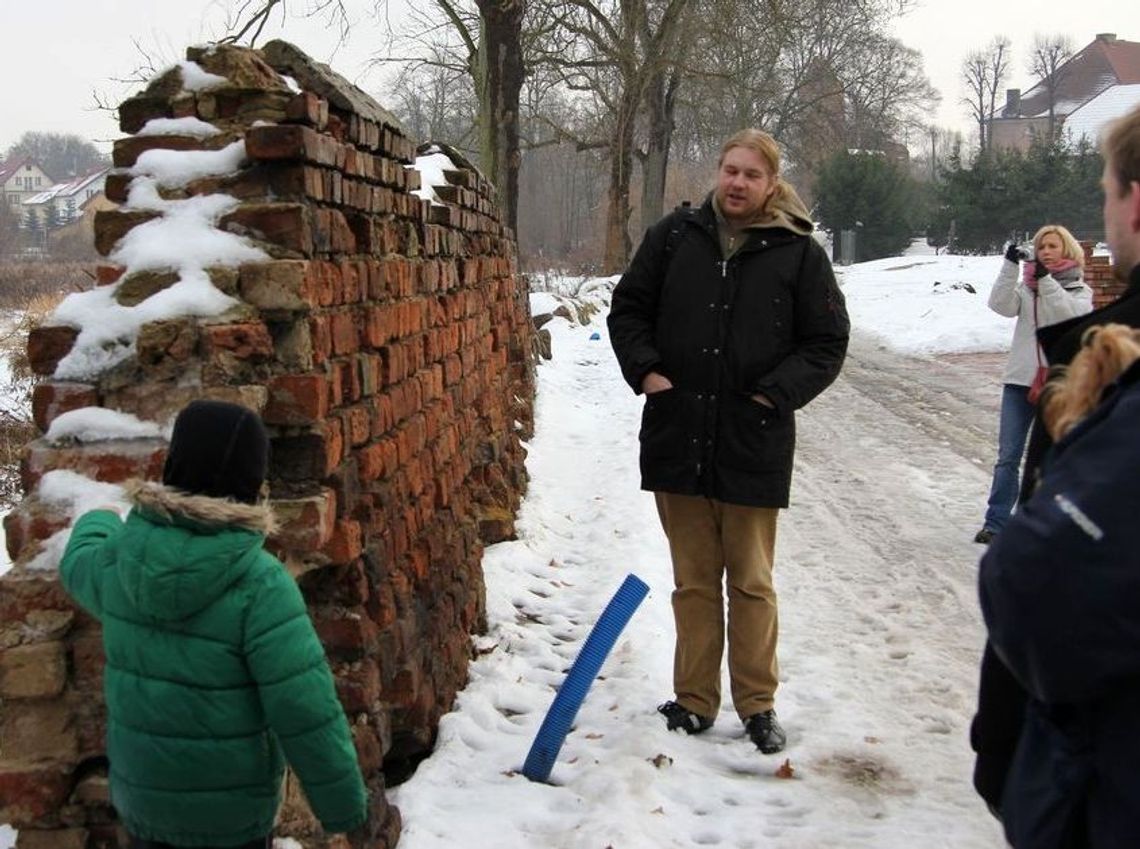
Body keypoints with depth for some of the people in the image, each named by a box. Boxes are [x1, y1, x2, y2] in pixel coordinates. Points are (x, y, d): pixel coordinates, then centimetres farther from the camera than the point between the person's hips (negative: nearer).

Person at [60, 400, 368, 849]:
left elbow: (78, 565, 17)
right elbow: (306, 710, -24)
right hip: (228, 809, -4)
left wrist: (97, 522, 39)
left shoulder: (120, 557, -9)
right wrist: (343, 803, -11)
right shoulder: (258, 583, -25)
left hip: (139, 790, 4)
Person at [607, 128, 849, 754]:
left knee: (751, 582, 9)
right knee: (694, 581, 12)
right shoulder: (674, 236, 4)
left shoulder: (798, 252, -2)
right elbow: (627, 308, 12)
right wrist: (644, 369, -2)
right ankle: (694, 700, 23)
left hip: (755, 444, -2)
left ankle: (757, 704, 22)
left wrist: (776, 394, -10)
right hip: (678, 438, 2)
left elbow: (827, 343, 2)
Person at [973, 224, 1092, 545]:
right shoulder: (1026, 287, 8)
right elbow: (1001, 305, -10)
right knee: (1008, 455, 0)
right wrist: (1010, 265, -18)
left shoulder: (1080, 290, 3)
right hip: (1019, 380, 2)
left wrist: (1046, 279, -25)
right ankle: (995, 522, 2)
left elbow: (1071, 315, -18)